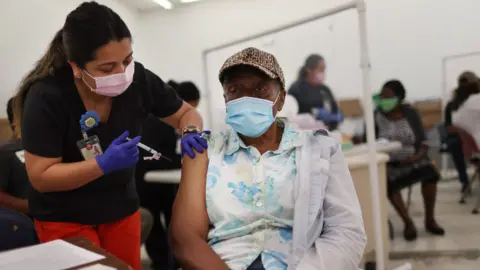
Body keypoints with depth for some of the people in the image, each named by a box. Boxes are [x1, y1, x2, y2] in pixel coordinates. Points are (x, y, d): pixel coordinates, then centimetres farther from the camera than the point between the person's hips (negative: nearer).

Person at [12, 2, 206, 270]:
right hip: (64, 218, -3)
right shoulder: (47, 97, -25)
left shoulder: (138, 79, -17)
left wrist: (191, 134, -24)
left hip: (122, 208, 4)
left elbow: (187, 113, -2)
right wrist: (104, 164, -34)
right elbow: (40, 177, -22)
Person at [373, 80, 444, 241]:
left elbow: (422, 142, 1)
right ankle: (408, 223, -13)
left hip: (411, 159, 2)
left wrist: (418, 156, -18)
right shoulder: (375, 116, -3)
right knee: (389, 183, -32)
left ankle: (430, 220, -8)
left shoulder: (410, 113, 2)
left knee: (430, 172, -27)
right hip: (388, 163, -2)